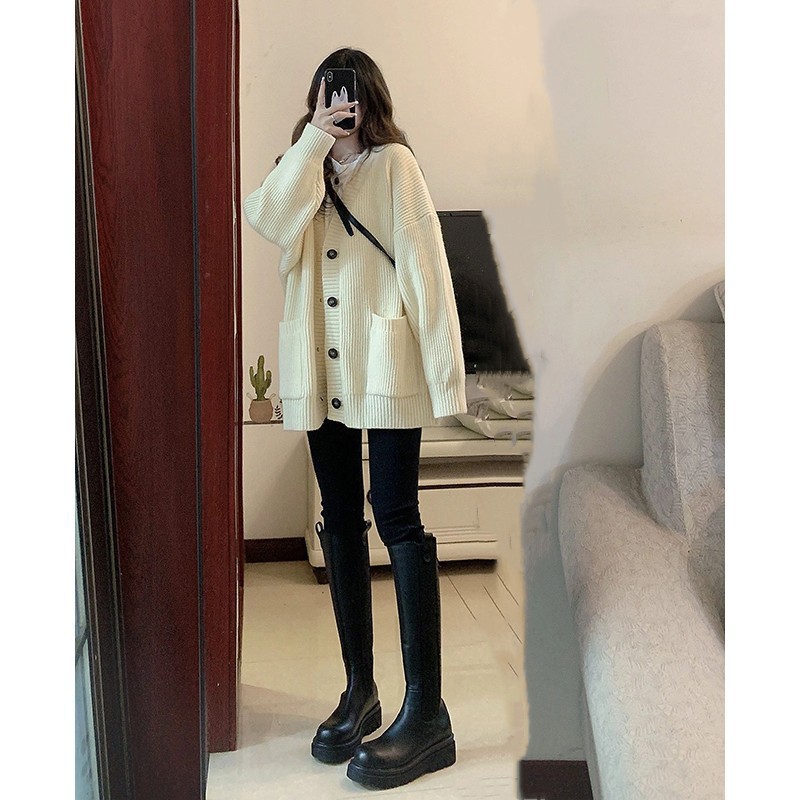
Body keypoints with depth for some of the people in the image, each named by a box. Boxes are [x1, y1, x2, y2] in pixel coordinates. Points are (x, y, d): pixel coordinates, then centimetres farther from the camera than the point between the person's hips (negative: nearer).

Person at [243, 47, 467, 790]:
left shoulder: (394, 165, -1)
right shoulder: (302, 170, 14)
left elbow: (425, 264, -9)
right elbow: (268, 219, -8)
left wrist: (444, 369, -15)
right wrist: (312, 141, -14)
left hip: (385, 368, -5)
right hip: (321, 373, 6)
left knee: (396, 516, -9)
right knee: (340, 521, 9)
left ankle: (426, 711, -3)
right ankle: (359, 692, 20)